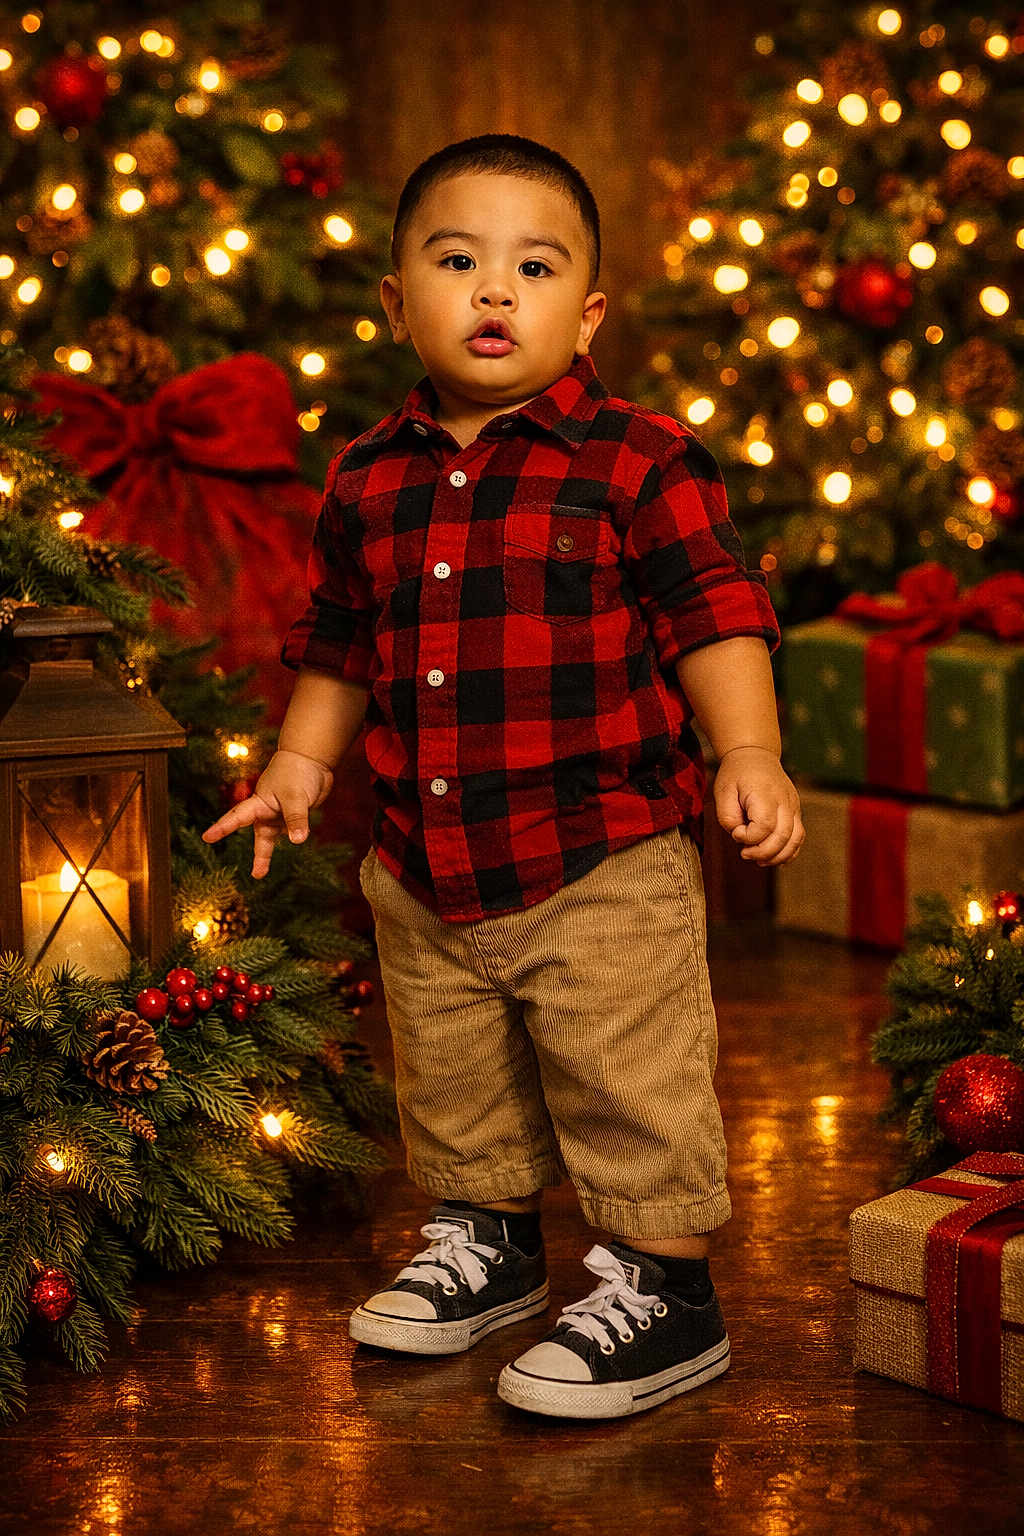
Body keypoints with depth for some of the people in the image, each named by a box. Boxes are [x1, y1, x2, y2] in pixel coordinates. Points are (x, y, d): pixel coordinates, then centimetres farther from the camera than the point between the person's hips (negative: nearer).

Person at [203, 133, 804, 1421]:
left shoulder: (638, 459, -8)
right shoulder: (366, 481, 6)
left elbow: (715, 615, -10)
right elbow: (336, 643, 18)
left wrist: (747, 755, -21)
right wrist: (301, 761, 14)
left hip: (603, 867, -5)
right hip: (422, 874, 6)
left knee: (629, 1086, 1)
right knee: (450, 1083, 21)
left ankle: (663, 1290, 19)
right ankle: (484, 1243, 43)